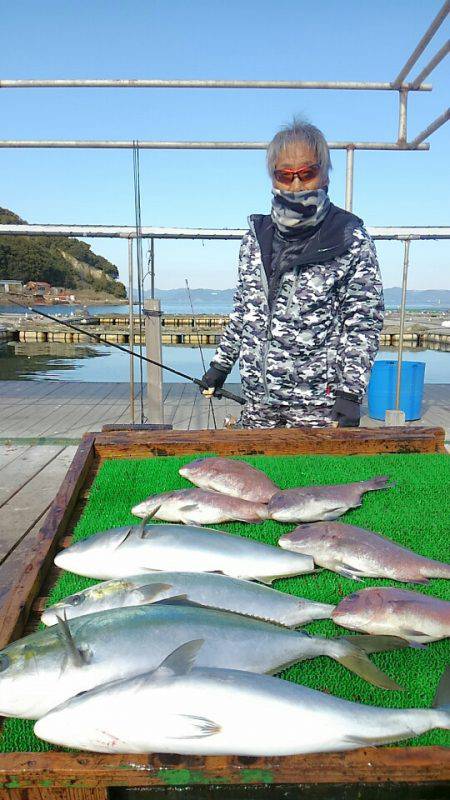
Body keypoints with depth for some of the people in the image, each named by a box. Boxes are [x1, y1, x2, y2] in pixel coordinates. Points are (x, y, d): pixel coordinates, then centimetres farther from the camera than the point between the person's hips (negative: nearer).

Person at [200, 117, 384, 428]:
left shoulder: (351, 239, -4)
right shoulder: (257, 237, 10)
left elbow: (364, 323, -7)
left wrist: (350, 392, -14)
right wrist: (221, 363, 16)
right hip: (258, 399, 5)